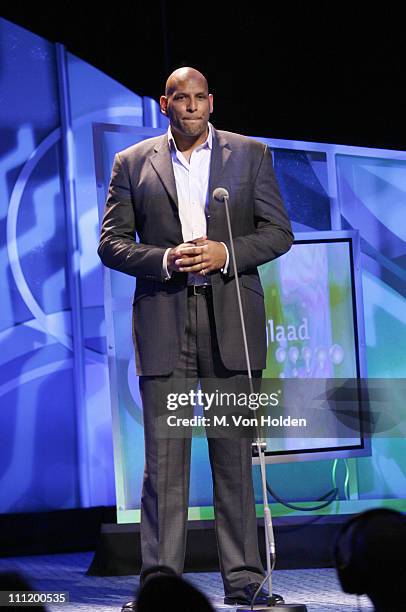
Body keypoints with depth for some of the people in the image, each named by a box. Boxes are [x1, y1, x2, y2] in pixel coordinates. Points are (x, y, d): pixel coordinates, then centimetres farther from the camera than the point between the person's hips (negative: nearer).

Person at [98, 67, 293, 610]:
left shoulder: (250, 154, 9)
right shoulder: (132, 164, 9)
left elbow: (279, 232, 6)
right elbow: (111, 243, 6)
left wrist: (226, 253, -11)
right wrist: (165, 259, -12)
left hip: (232, 320, 0)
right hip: (163, 324, 0)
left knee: (235, 458, 3)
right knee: (164, 461, -3)